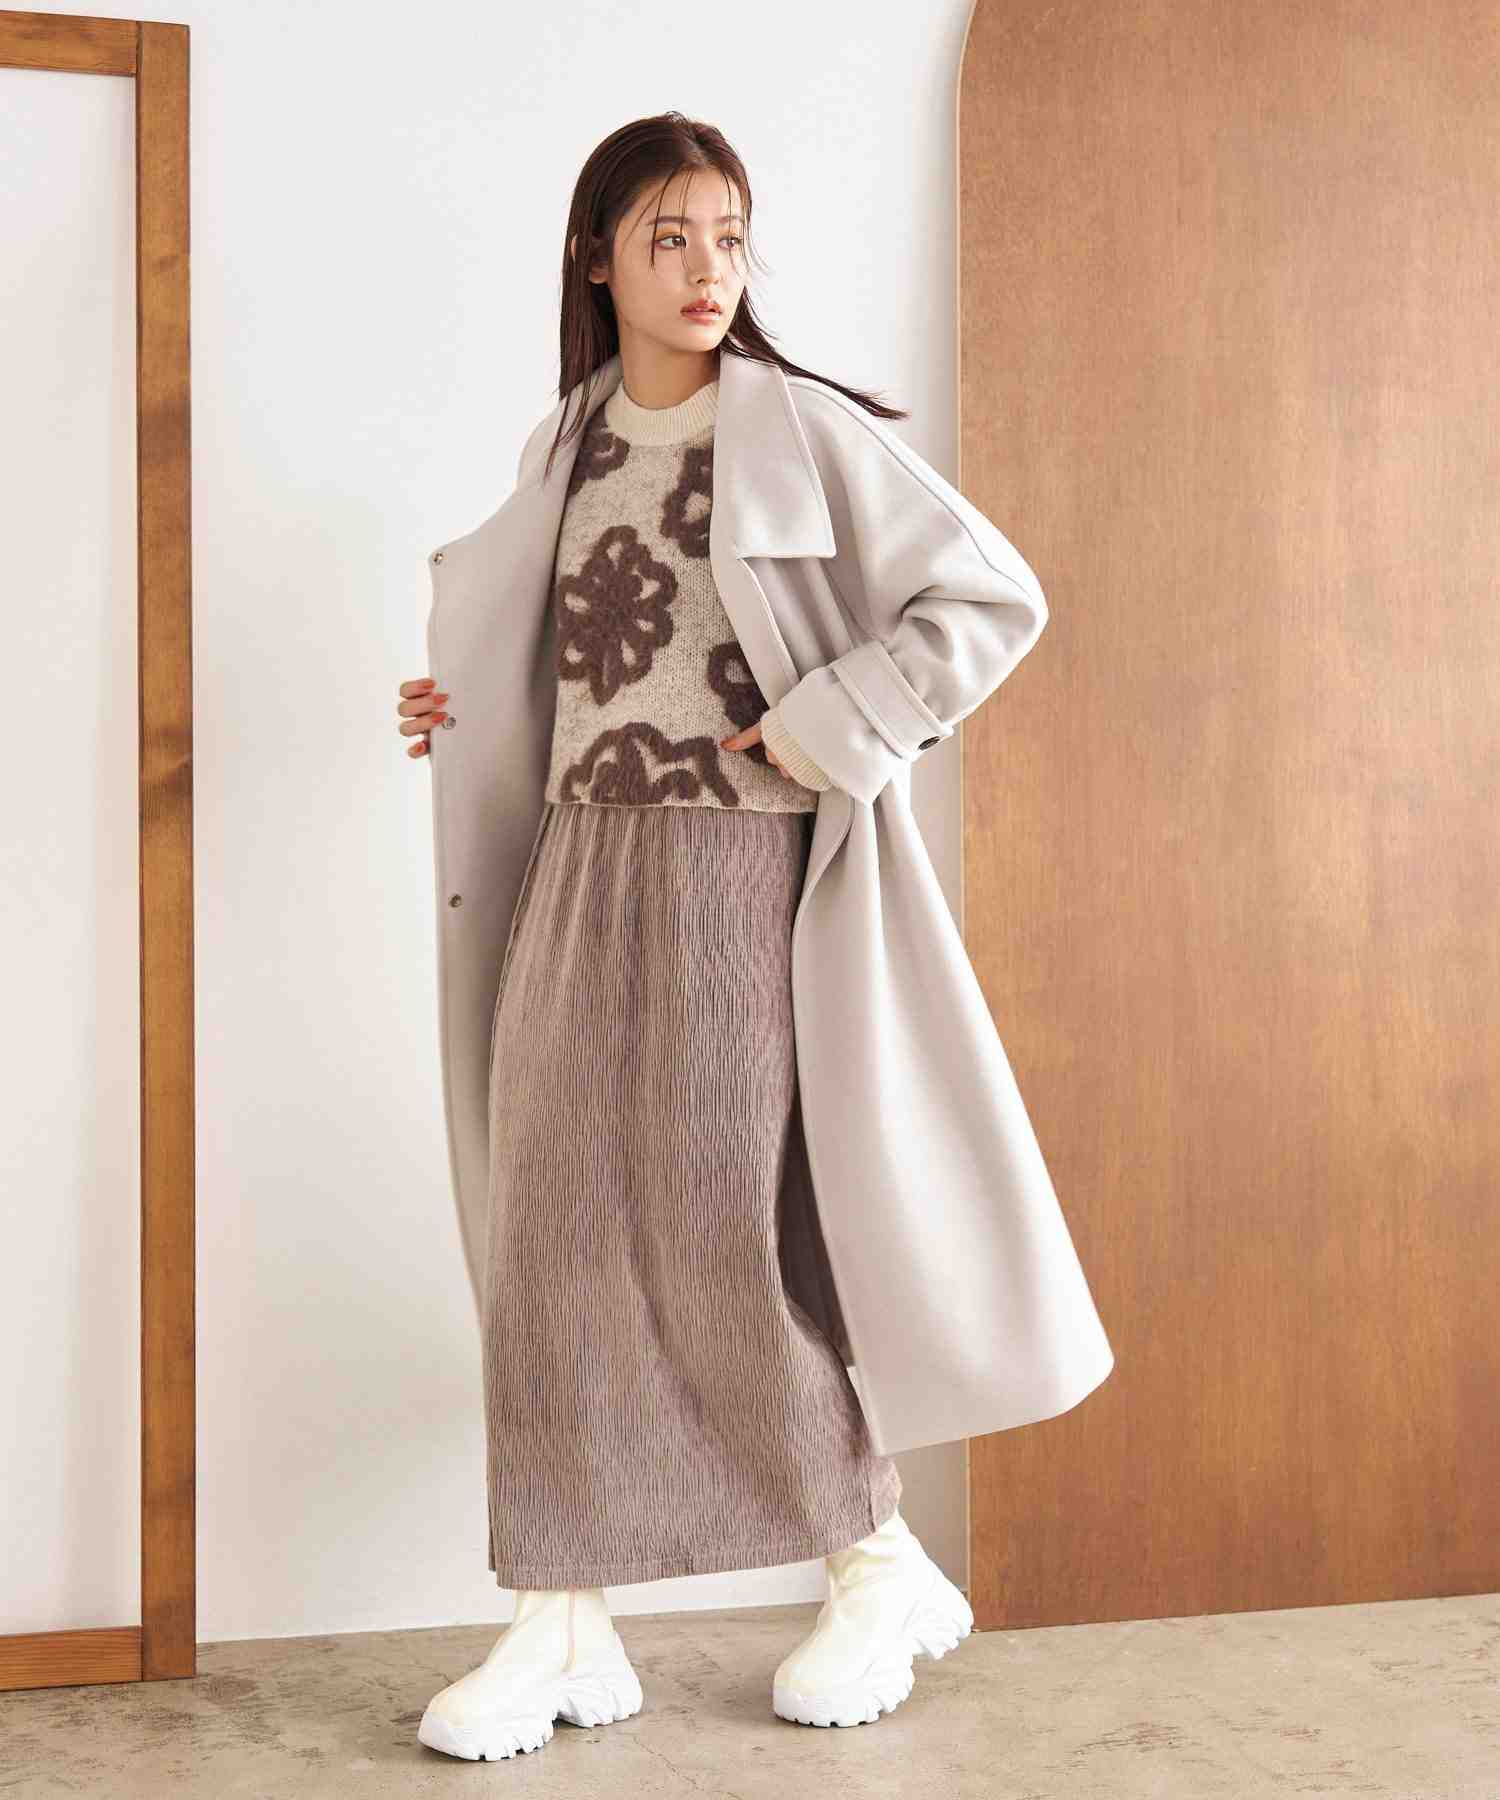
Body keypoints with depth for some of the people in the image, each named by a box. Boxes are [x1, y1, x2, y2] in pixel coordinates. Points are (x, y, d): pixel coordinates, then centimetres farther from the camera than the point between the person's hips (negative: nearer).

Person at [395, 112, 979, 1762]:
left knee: (726, 1227, -4)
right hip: (580, 856, 5)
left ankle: (883, 1569, 17)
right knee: (553, 1221, 0)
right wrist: (460, 713, 13)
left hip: (732, 857, -5)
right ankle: (560, 1627, 7)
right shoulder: (576, 444, 15)